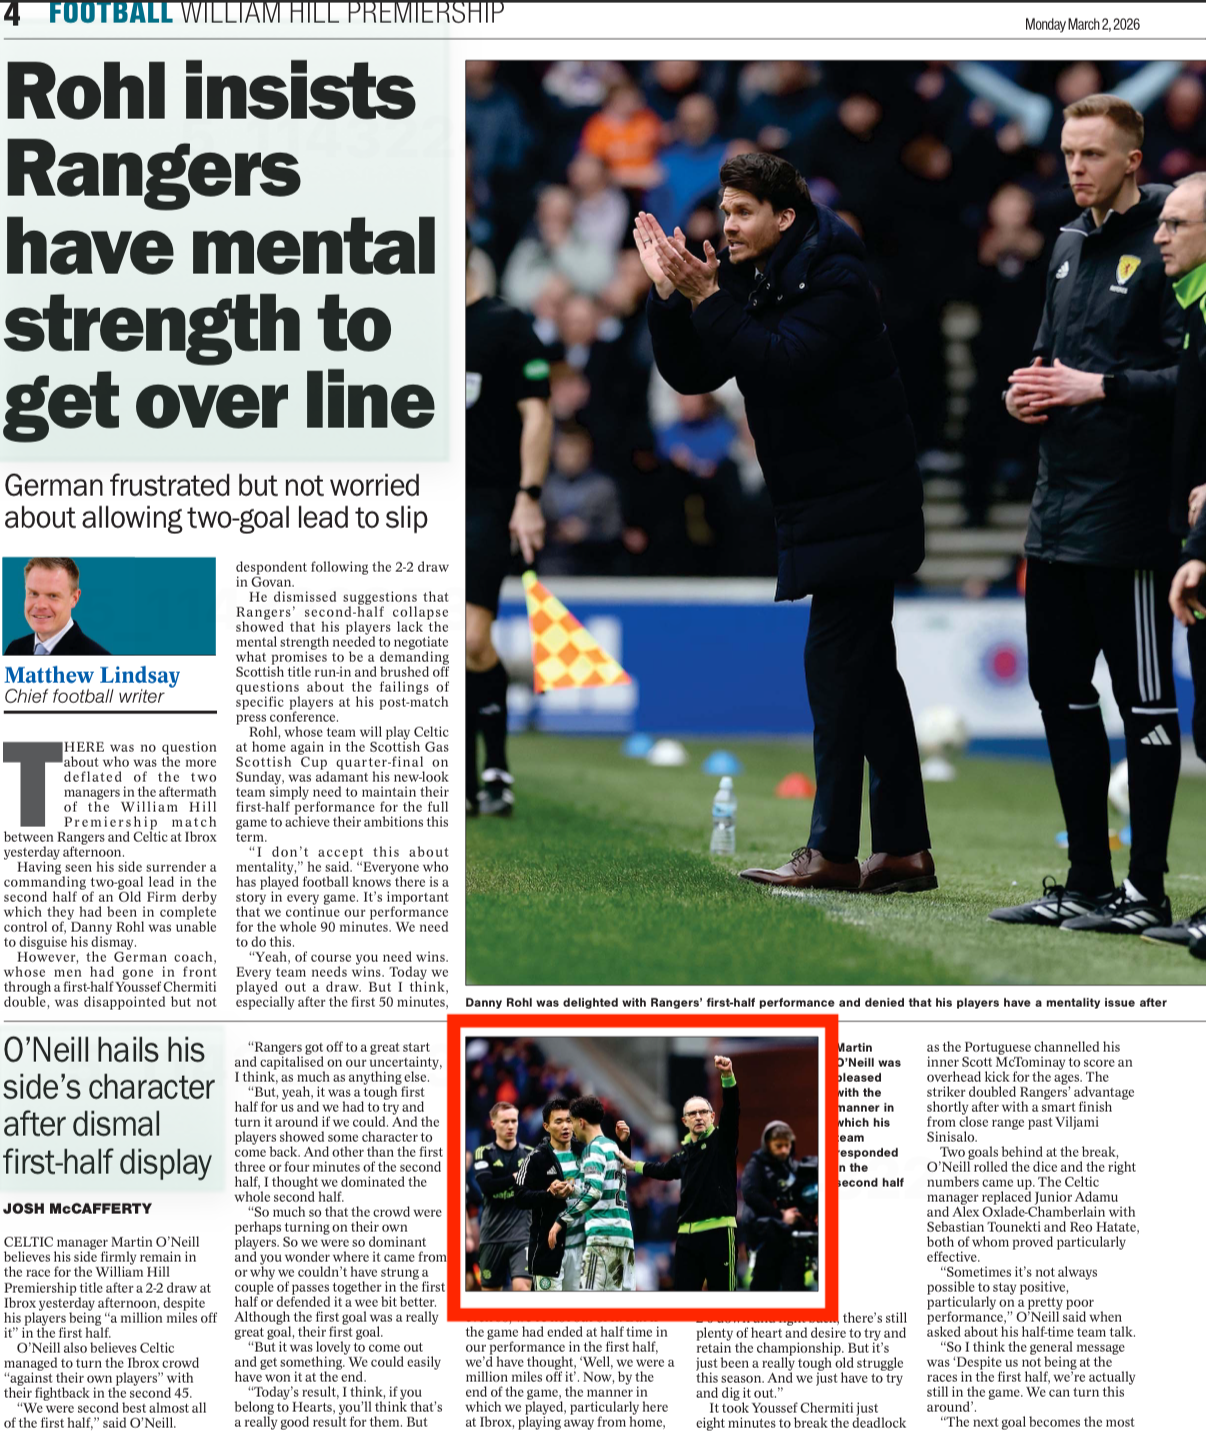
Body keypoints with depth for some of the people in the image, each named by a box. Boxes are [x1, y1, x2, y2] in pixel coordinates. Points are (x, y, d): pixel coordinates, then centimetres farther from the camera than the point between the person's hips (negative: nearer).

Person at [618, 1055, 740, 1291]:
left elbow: (731, 1109, -16)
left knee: (722, 1290, -8)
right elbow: (666, 1170, 40)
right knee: (684, 1289, 6)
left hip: (719, 1231, -6)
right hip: (687, 1234, 6)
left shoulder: (721, 1141, 1)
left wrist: (727, 1076, -32)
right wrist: (634, 1166, 52)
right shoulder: (684, 1153, 18)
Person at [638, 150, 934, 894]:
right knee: (869, 673, 10)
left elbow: (784, 363, -28)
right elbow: (690, 373, 6)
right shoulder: (750, 281, 10)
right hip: (823, 505, 9)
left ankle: (832, 851, -10)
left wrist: (708, 299, -27)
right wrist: (670, 295, -7)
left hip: (858, 507, -9)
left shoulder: (836, 281, -15)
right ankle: (905, 850, 14)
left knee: (836, 663, -11)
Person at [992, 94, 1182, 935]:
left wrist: (1099, 387, -18)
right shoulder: (1070, 246, 16)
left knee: (1145, 701, -2)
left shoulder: (1163, 248, -11)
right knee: (1060, 691, 12)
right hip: (1059, 509, 9)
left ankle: (1146, 891, 3)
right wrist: (1029, 390, 7)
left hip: (1129, 518, -9)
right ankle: (1088, 883, 20)